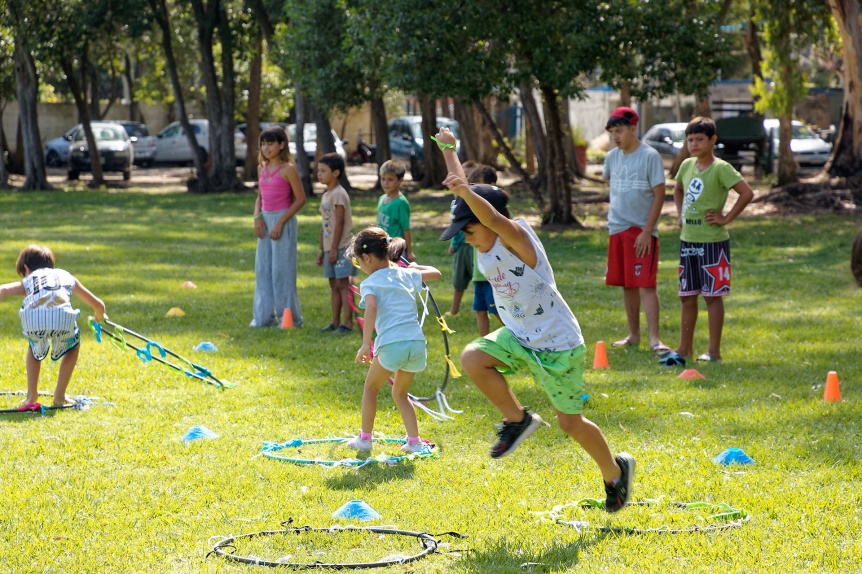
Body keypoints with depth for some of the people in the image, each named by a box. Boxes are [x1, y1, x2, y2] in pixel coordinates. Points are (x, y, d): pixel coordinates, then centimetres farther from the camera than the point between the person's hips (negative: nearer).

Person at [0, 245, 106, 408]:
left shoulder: (28, 281, 36)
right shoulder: (66, 276, 40)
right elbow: (98, 305, 47)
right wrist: (99, 317, 66)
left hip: (32, 319, 0)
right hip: (63, 317, 0)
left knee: (34, 348, 36)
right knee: (73, 347, 34)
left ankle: (31, 397, 28)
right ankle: (59, 396, 26)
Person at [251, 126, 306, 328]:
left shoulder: (288, 169, -11)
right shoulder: (262, 168, 10)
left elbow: (300, 199, -12)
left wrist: (281, 222, -15)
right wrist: (257, 217, 1)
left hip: (283, 221, -7)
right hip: (265, 220, 7)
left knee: (282, 270, -4)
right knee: (263, 269, 8)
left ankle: (289, 317, 4)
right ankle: (263, 316, 16)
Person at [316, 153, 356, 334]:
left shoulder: (338, 194, -13)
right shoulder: (326, 195, 15)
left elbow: (339, 223, -17)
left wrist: (334, 248, -19)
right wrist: (321, 249, 19)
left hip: (342, 247, -9)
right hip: (330, 247, 9)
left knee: (343, 283, -9)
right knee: (334, 284, 11)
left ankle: (348, 323, -8)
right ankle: (335, 322, 15)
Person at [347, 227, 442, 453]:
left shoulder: (370, 283, 2)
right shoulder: (407, 275, 17)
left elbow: (371, 308, -17)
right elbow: (435, 273, 32)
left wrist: (366, 344, -20)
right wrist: (414, 267, 45)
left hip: (391, 344, -5)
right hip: (417, 343, 5)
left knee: (371, 388, 20)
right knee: (400, 393, 24)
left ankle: (365, 438, 22)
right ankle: (414, 441, 14)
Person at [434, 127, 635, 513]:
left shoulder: (516, 237, -20)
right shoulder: (483, 244, 0)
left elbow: (494, 218, -44)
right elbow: (462, 187, 12)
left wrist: (465, 192, -60)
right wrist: (448, 149, 18)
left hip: (558, 344, -7)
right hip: (518, 337, 7)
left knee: (571, 423, 3)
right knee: (472, 359, -20)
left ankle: (615, 471, 30)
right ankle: (518, 420, 0)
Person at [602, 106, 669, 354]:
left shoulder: (650, 156, -10)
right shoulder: (612, 157, 7)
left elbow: (659, 195, -12)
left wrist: (647, 231, -16)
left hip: (642, 230, -6)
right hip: (618, 229, 6)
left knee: (646, 284, -12)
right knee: (627, 285, 11)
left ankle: (654, 339, -16)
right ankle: (633, 335, 20)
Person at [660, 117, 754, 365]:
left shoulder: (720, 168, -12)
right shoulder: (687, 166, 9)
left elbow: (746, 193, -20)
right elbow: (678, 190, 29)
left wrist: (726, 218, -17)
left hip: (712, 241, -7)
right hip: (687, 240, 7)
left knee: (712, 295, -1)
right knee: (687, 296, 11)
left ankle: (714, 351, 4)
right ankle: (684, 349, 18)